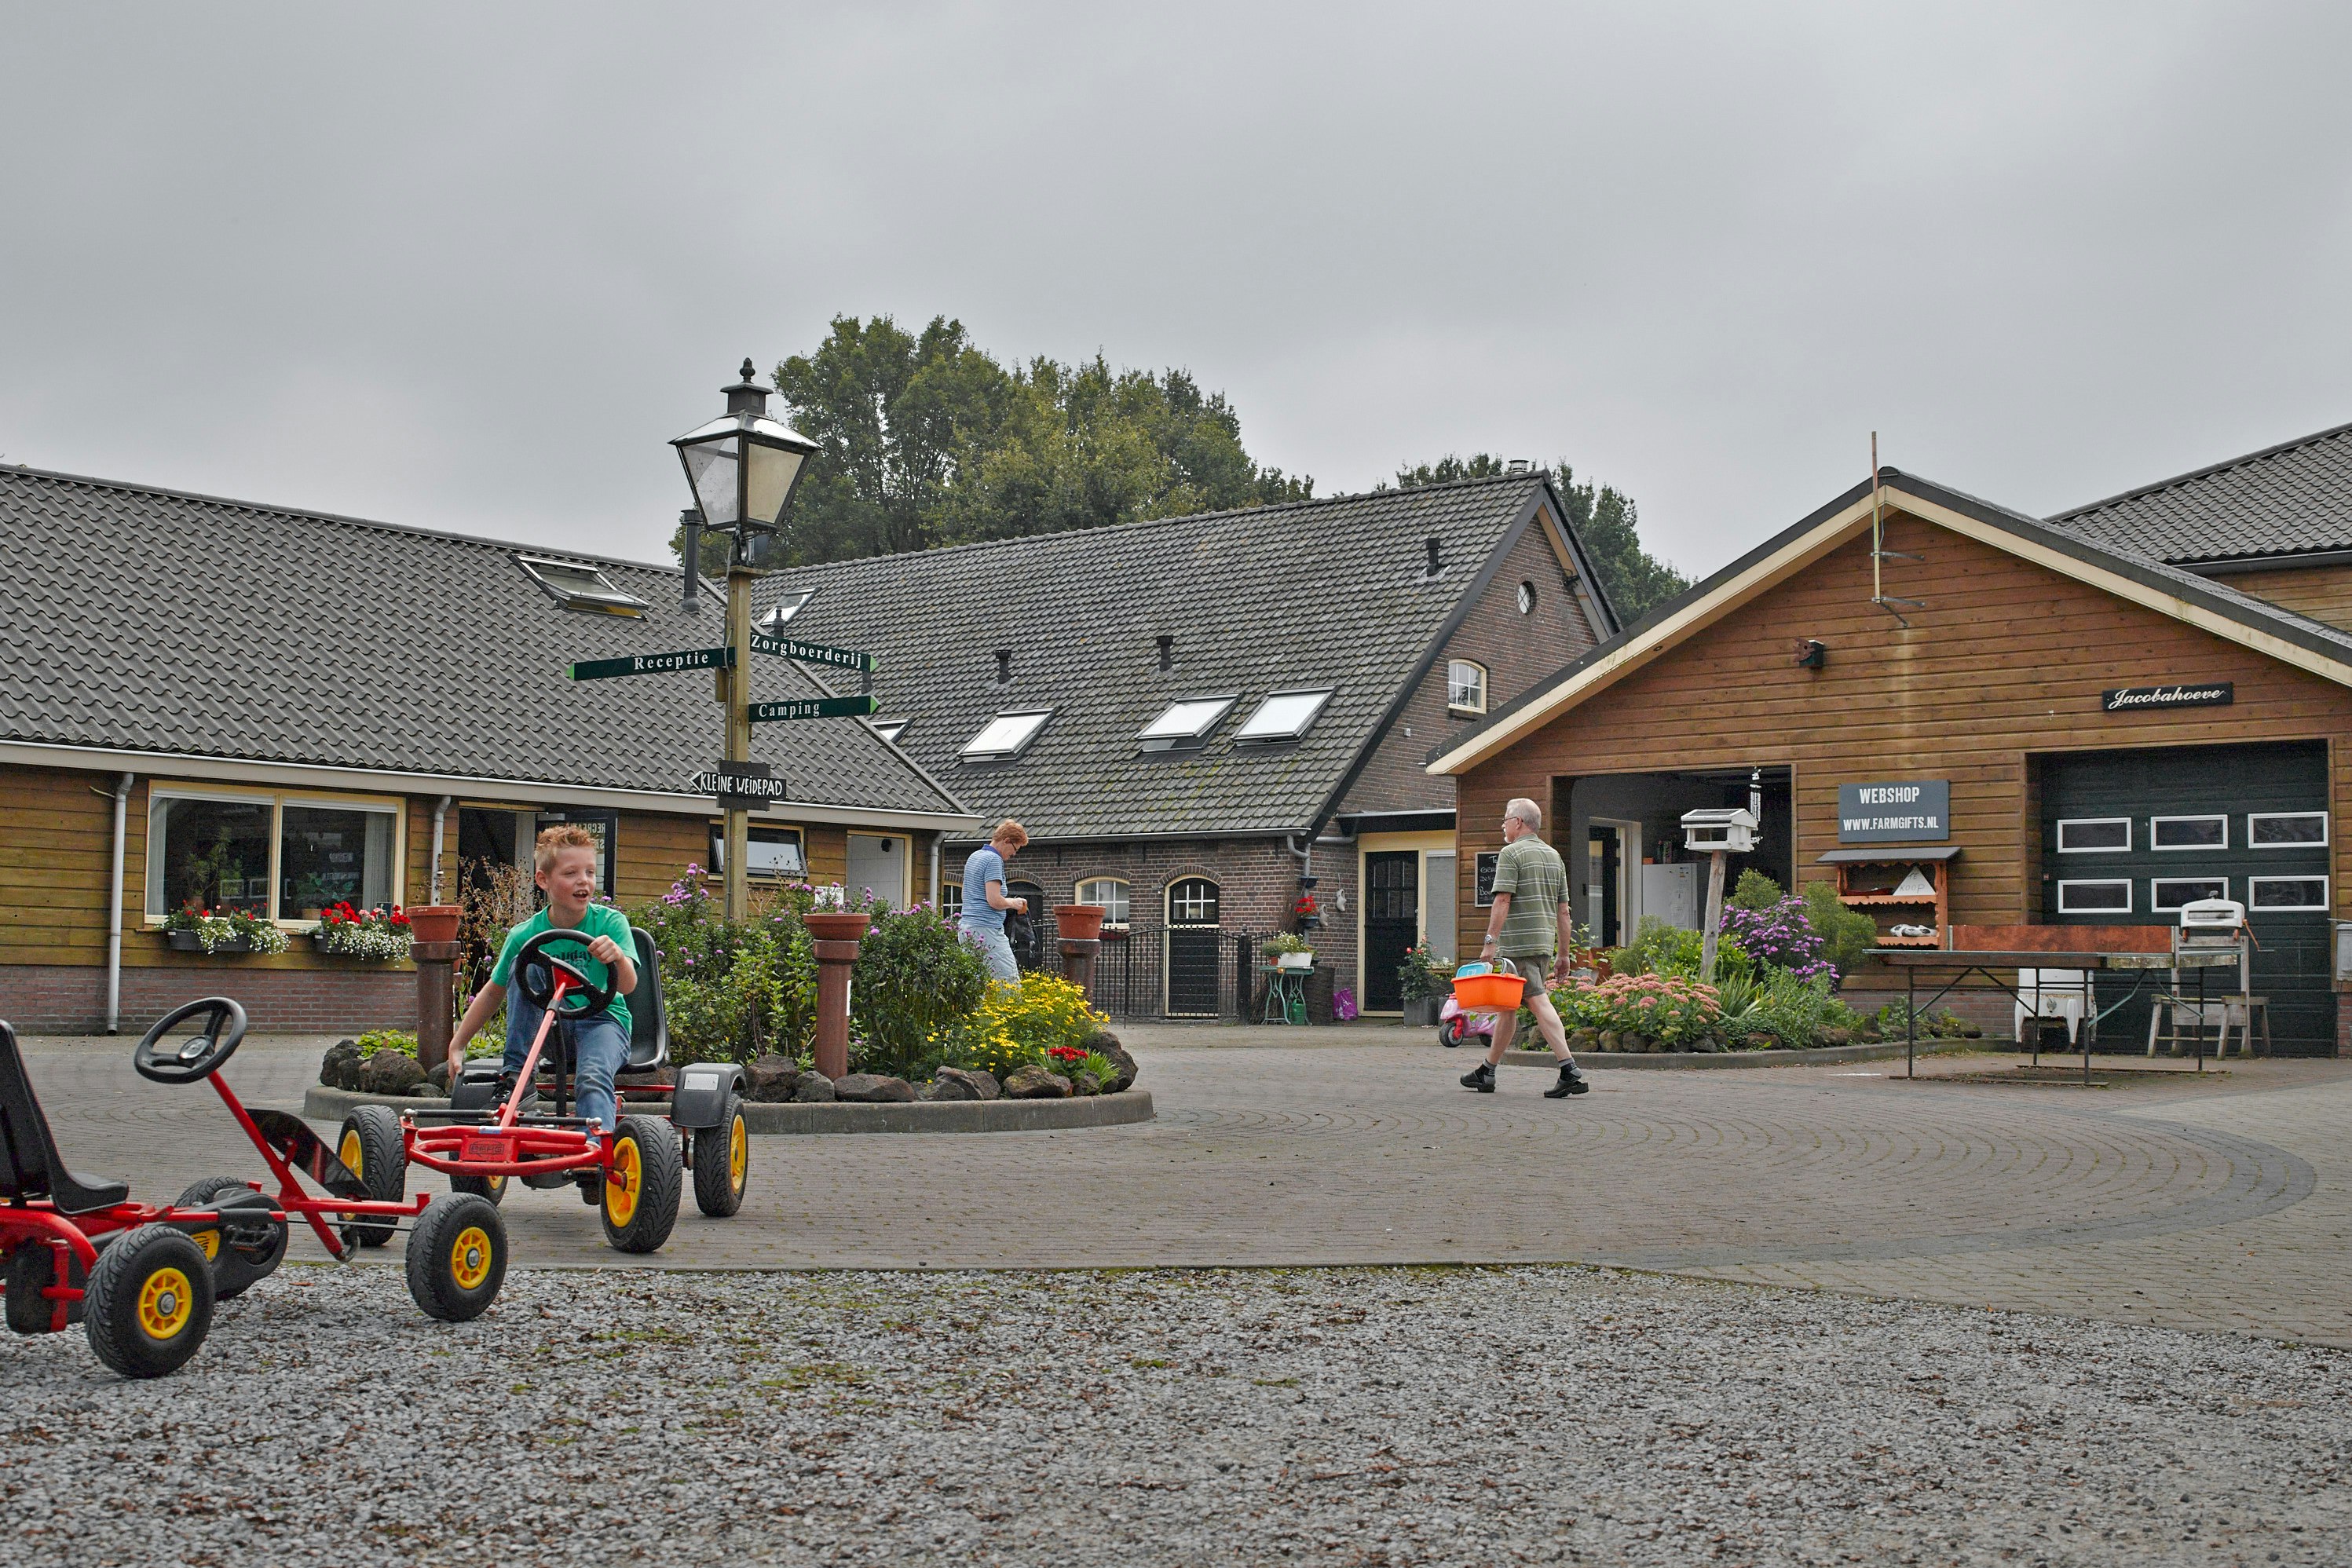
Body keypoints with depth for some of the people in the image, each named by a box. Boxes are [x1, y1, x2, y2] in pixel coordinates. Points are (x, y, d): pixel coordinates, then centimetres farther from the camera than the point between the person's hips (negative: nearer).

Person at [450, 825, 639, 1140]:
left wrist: (618, 957, -42)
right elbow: (492, 993, 8)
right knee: (522, 965, -18)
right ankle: (516, 1073, -19)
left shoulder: (611, 922, -8)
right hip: (549, 1027, 3)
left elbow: (627, 986, -20)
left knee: (593, 1078, -34)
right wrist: (457, 1045, 7)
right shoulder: (524, 936, -4)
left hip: (603, 1021, -3)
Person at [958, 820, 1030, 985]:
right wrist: (1012, 903, 0)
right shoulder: (994, 860, -11)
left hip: (966, 925, 10)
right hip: (987, 929, -10)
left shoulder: (974, 857, 18)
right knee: (1011, 983, -11)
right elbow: (994, 901, -19)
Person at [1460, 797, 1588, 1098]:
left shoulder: (1512, 853, -6)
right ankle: (1487, 1071, 17)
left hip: (1517, 943, -8)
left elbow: (1503, 900, -15)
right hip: (1545, 943, 8)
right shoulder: (1554, 856, 17)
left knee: (1539, 1003, -12)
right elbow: (1563, 911, 16)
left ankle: (1570, 1070, -21)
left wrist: (1490, 941, -15)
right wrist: (1563, 955, 18)